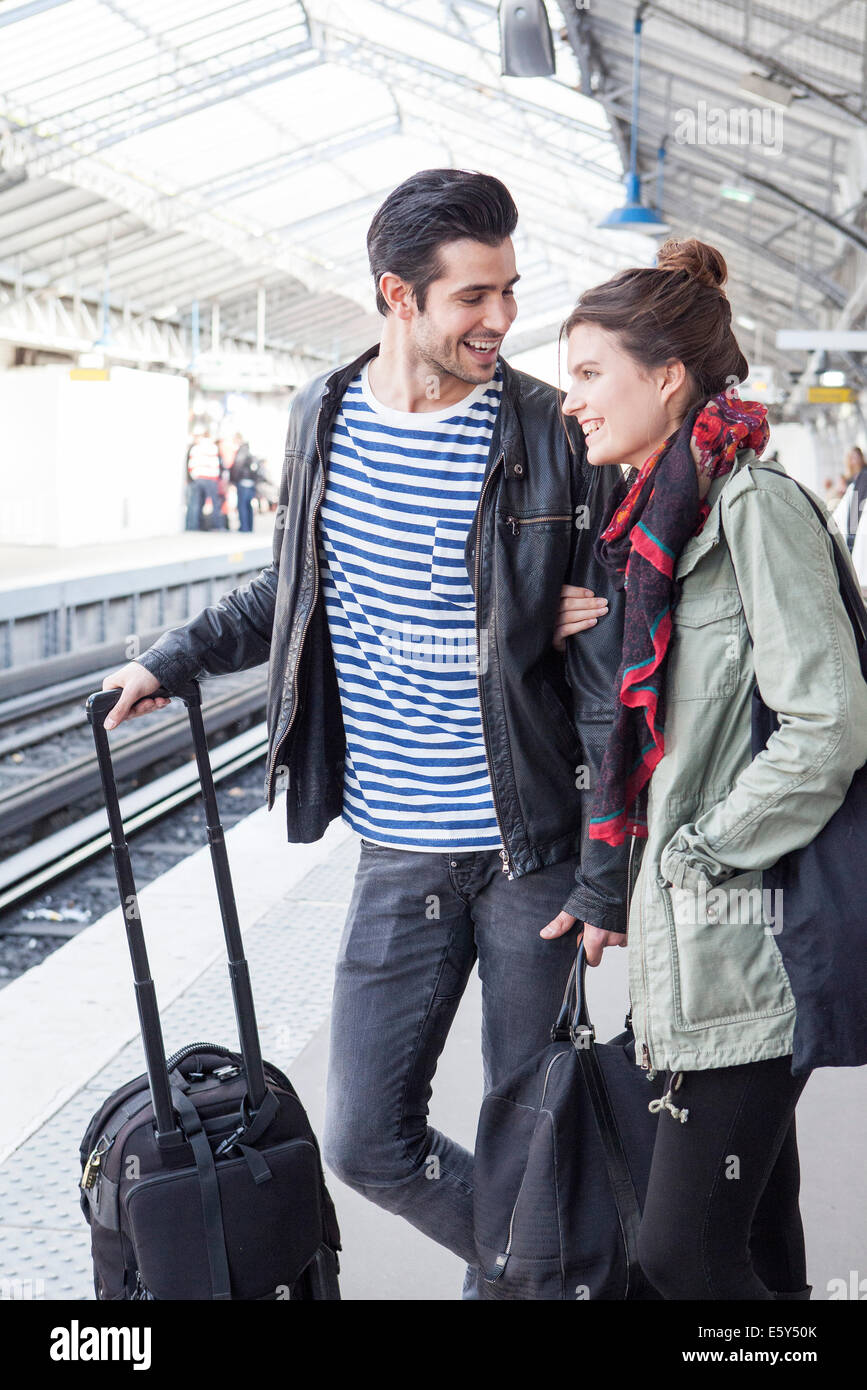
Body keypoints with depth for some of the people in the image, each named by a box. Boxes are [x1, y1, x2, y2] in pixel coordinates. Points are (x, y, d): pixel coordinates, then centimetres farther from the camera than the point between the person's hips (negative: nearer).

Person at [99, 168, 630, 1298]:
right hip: (399, 854, 4)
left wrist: (610, 873, -9)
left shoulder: (555, 438, -8)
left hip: (534, 850, -3)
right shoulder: (325, 415, 4)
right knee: (366, 1142, 6)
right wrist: (175, 658, 16)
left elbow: (610, 668, -7)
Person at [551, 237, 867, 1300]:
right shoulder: (656, 518, 15)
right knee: (756, 1244, 16)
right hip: (691, 934, 9)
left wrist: (703, 850, -13)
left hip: (746, 941, -9)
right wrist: (619, 884, 13)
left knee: (685, 1251, -6)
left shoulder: (756, 506, -13)